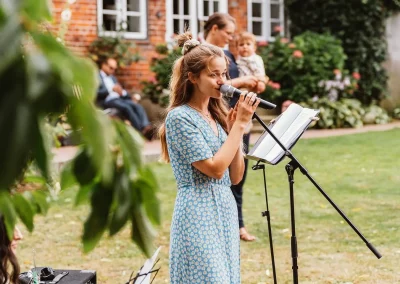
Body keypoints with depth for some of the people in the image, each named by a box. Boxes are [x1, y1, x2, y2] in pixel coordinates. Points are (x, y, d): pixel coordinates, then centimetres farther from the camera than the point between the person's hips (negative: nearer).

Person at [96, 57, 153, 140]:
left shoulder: (113, 78, 31)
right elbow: (95, 93, -9)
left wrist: (122, 92, 0)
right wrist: (111, 89, -20)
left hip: (120, 99, 7)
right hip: (107, 101, -7)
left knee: (137, 106, -23)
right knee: (127, 107, -34)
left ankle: (146, 127, -45)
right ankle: (141, 131, -41)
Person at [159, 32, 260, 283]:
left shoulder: (217, 115, 12)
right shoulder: (180, 117, -11)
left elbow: (235, 176, 8)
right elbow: (215, 169, -18)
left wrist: (236, 127, -2)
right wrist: (239, 124, -14)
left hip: (226, 211, 8)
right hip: (199, 214, -8)